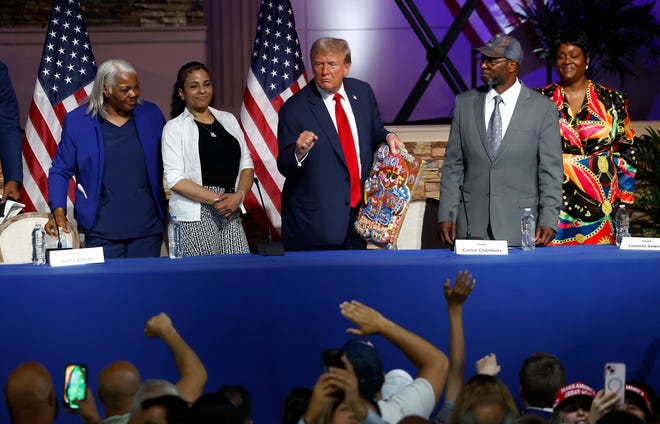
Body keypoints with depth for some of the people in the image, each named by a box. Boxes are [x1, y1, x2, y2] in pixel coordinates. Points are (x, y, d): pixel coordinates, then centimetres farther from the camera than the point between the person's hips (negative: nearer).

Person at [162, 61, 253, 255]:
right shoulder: (174, 128, 3)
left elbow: (246, 164, 14)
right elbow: (174, 179, -7)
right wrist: (216, 199, -13)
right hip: (195, 217, -4)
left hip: (231, 213, 4)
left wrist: (239, 195, -6)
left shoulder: (228, 120, 17)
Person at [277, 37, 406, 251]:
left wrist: (387, 136, -3)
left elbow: (374, 132, 20)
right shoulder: (294, 109, -11)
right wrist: (299, 152, -31)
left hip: (359, 210, 5)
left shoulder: (362, 92, 5)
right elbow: (284, 167, -10)